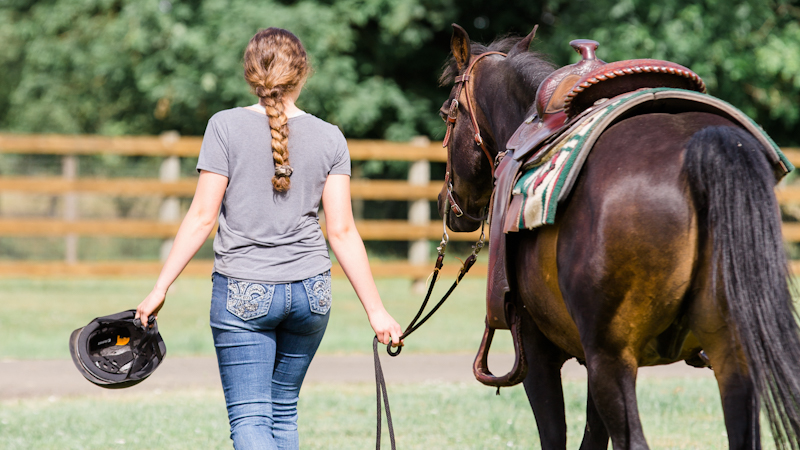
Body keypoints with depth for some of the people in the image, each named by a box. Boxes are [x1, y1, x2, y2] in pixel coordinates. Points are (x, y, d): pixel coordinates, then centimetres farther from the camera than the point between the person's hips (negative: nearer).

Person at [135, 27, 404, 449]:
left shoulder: (225, 127, -7)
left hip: (242, 292, -3)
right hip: (310, 290, 4)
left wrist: (160, 287, -2)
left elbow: (202, 217, -9)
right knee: (284, 410, 18)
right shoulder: (329, 138, 0)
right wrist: (376, 311, 2)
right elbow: (342, 231, -2)